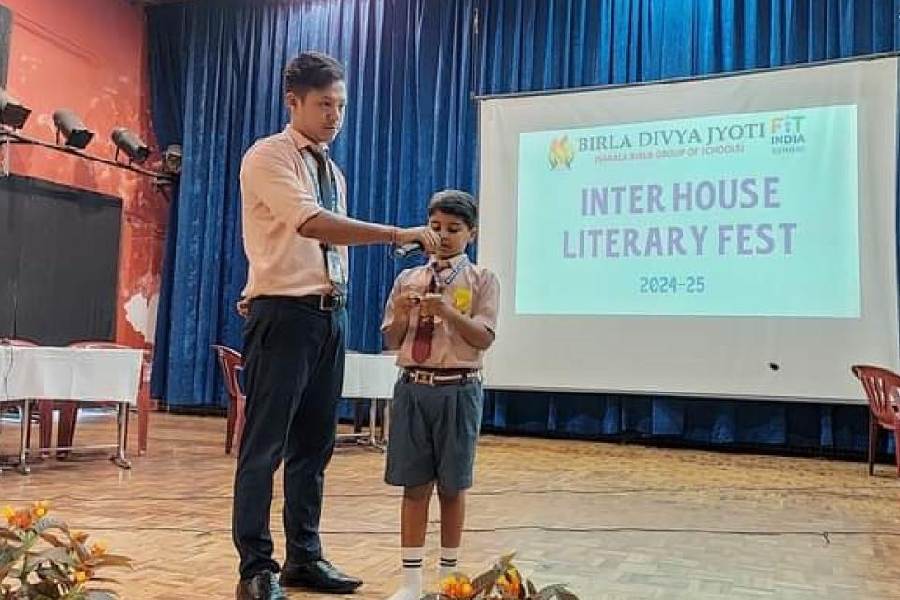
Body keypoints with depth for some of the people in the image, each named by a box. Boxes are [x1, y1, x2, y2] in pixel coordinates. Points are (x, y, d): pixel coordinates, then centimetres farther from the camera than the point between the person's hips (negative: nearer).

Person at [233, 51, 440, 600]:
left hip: (331, 313, 8)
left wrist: (336, 313, 10)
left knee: (315, 443, 12)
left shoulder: (334, 172, 17)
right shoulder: (267, 157, -8)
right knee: (266, 444, -2)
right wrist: (399, 234, -28)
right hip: (284, 313, -8)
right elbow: (312, 225, -24)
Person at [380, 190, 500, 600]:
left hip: (457, 390, -2)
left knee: (452, 486, 8)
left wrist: (447, 312, -22)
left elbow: (484, 339, -8)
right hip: (413, 387, 2)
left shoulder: (482, 280, 2)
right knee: (414, 485, 5)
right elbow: (391, 341, 9)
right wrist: (401, 314, -11)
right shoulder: (407, 279, 9)